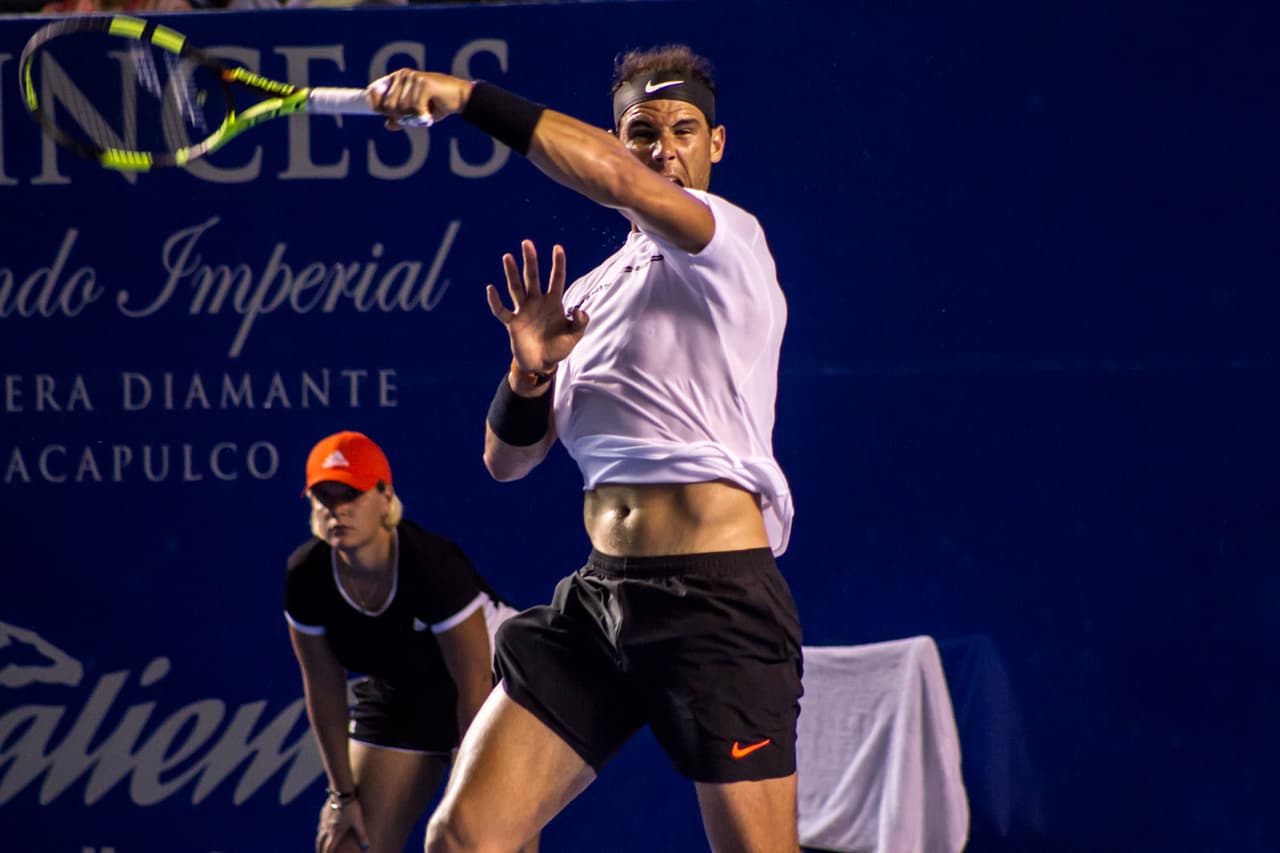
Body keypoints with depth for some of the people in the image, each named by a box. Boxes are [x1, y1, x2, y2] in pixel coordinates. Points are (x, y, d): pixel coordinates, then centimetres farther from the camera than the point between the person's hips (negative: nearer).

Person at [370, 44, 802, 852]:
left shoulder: (731, 241, -4)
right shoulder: (590, 292, 17)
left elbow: (617, 180, -25)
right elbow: (507, 458, 19)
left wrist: (468, 96, -23)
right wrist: (531, 369, -2)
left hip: (718, 600, -6)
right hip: (598, 598, 7)